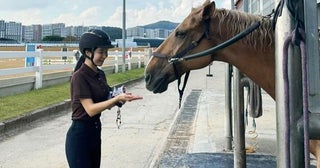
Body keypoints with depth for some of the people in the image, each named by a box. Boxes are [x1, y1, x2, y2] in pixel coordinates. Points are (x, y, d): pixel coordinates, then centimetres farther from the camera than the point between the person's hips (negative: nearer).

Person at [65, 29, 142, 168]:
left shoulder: (100, 74, 7)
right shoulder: (79, 76, -17)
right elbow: (90, 109, -22)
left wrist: (120, 99, -7)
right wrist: (117, 98, -29)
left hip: (95, 131, 8)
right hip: (79, 134, -8)